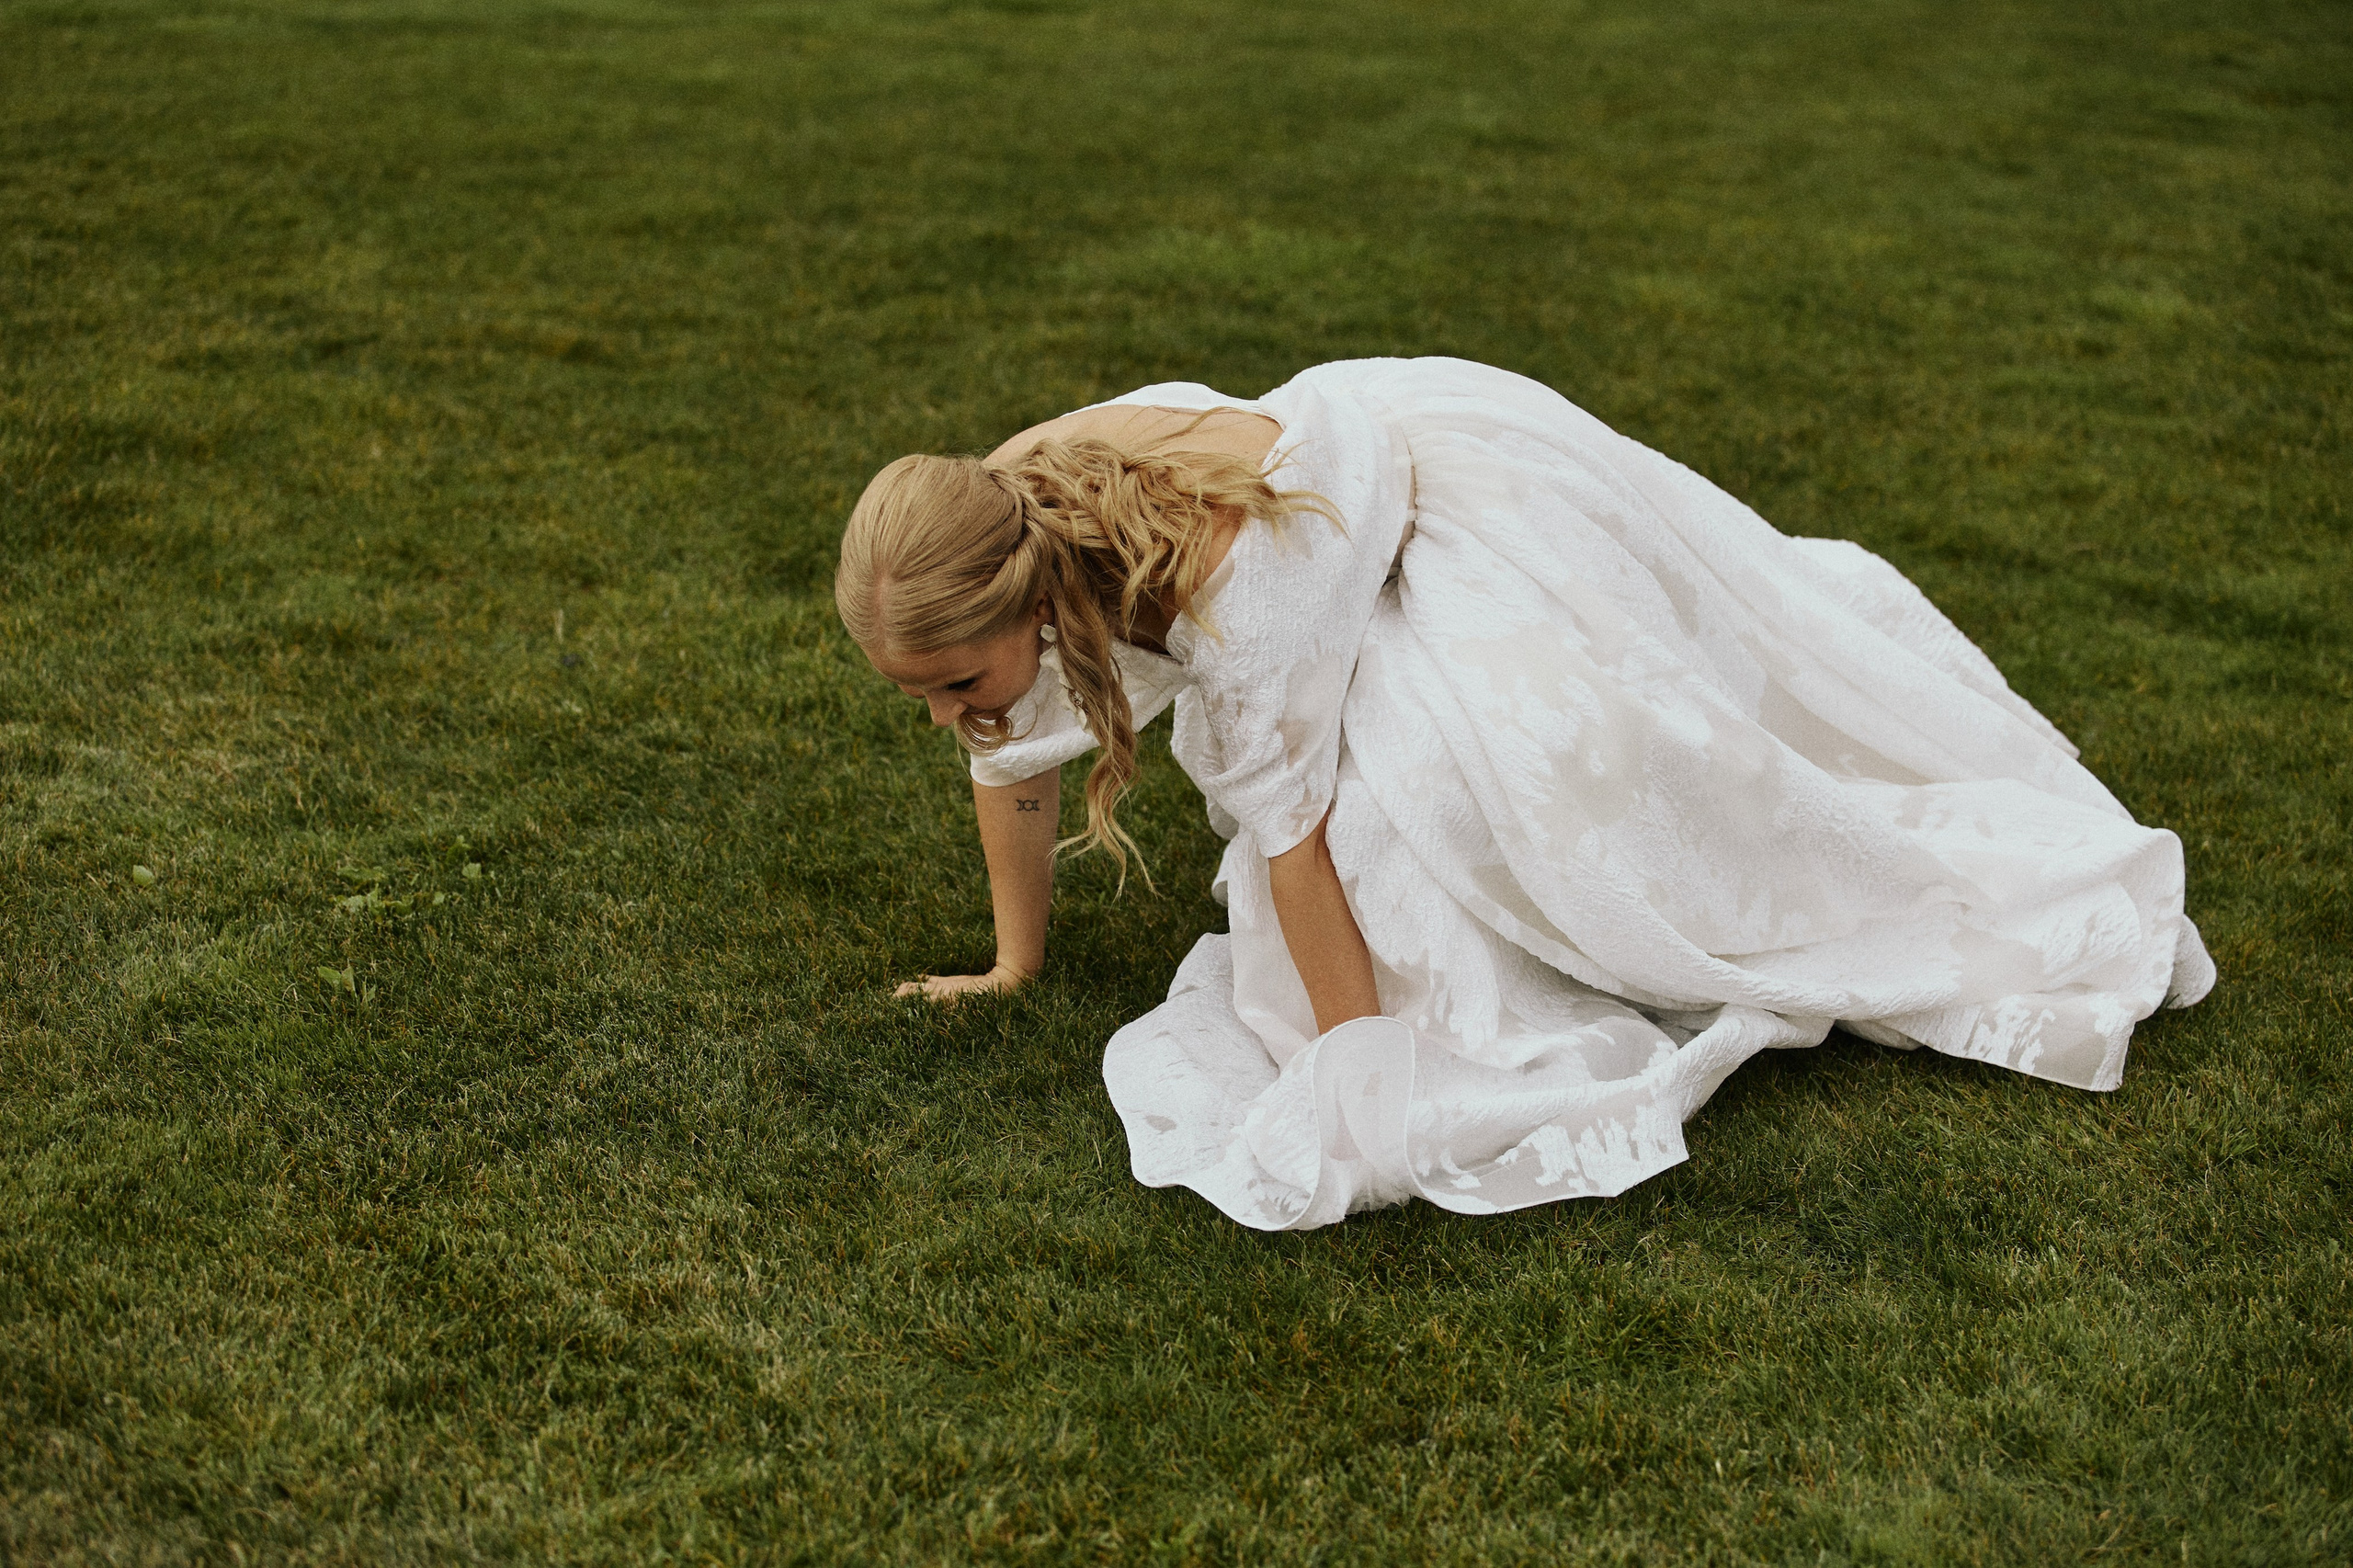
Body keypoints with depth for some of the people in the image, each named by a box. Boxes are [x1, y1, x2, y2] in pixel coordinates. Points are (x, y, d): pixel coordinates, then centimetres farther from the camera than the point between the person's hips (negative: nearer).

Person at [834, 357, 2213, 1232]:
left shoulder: (1230, 573, -44)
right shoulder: (977, 542, -25)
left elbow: (1291, 830, -35)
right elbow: (1015, 767, -8)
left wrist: (1360, 1063, -25)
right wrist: (1017, 965, 3)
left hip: (1452, 477, -6)